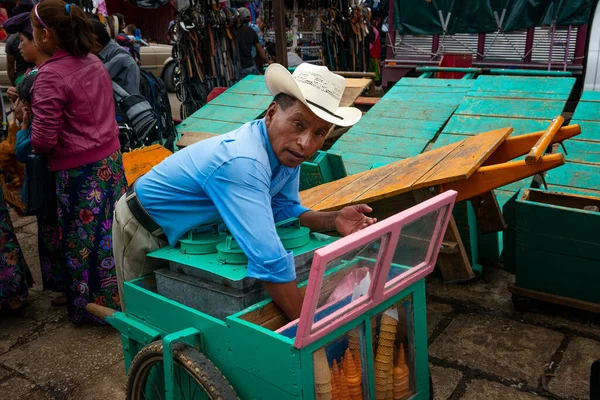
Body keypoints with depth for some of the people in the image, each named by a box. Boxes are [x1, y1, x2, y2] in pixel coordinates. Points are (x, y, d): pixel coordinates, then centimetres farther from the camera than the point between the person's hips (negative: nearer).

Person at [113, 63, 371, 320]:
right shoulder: (242, 163, -42)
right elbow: (270, 262, -47)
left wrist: (333, 221, -22)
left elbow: (284, 209, -4)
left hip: (189, 232, 8)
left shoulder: (286, 147, -15)